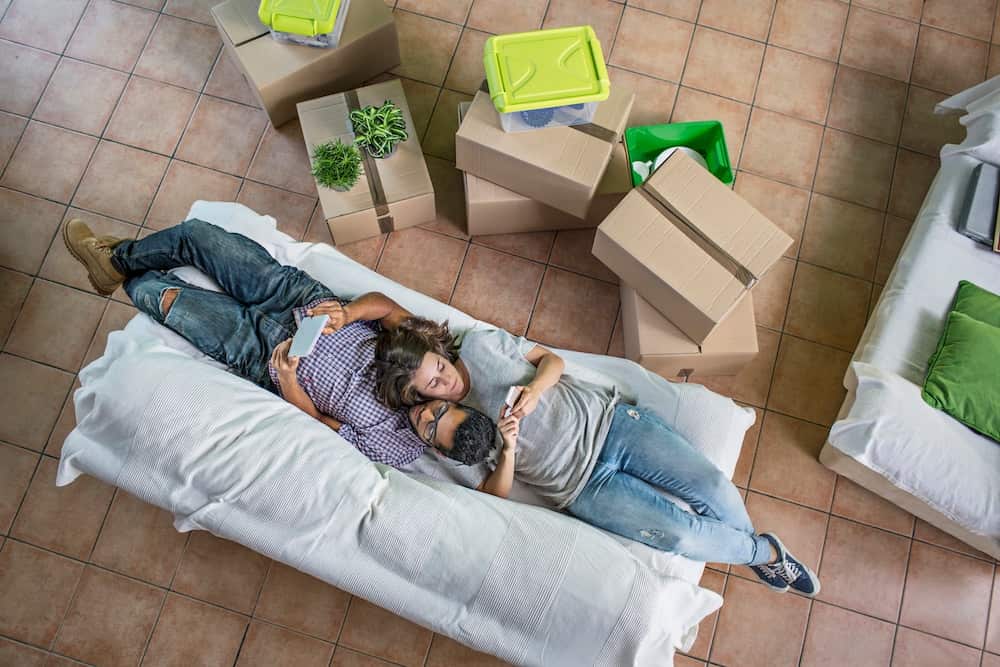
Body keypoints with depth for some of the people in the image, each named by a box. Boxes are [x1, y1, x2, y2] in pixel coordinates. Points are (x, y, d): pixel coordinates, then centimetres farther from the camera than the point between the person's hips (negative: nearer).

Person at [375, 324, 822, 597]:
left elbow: (552, 359, 5)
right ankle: (761, 551, 17)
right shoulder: (442, 435, -7)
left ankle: (743, 543, 26)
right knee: (681, 535, -16)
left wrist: (535, 388, -16)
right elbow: (495, 495, -4)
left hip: (603, 418, 2)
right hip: (583, 484, -2)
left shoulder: (479, 343, -3)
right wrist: (508, 448, -22)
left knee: (714, 486, -9)